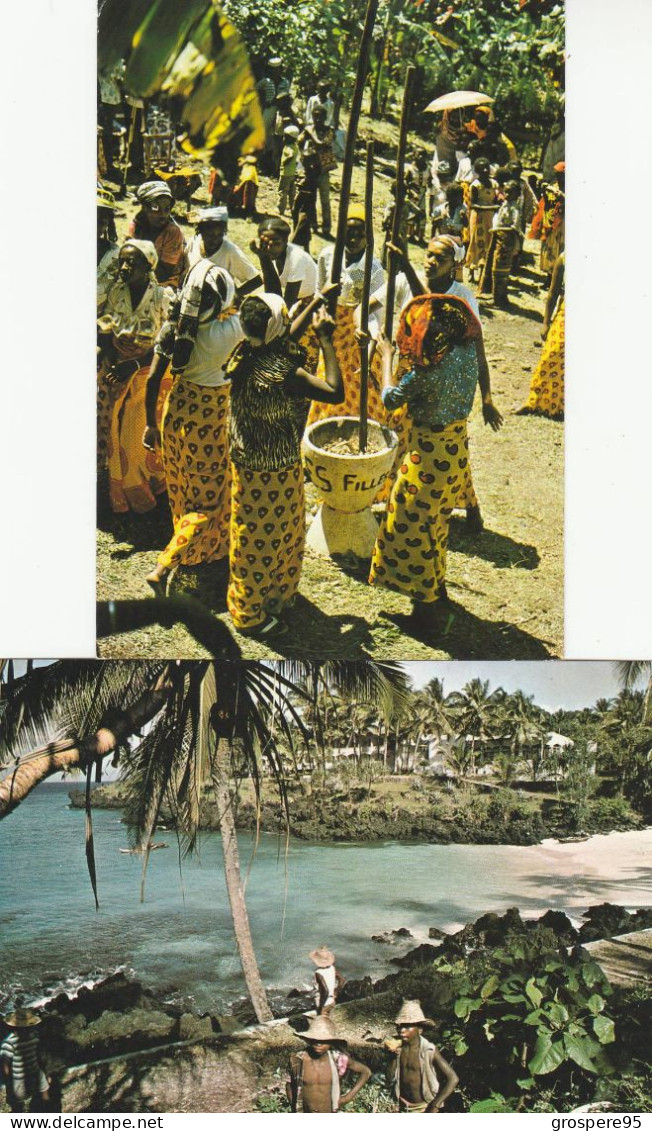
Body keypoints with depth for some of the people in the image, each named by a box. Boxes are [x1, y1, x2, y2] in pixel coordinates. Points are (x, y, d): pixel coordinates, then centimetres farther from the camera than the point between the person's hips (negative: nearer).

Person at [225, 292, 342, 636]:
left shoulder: (243, 355, -6)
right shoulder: (282, 373, -30)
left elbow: (286, 337, 12)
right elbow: (334, 391, -32)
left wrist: (317, 301, 17)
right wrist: (325, 340, -23)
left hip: (247, 464, 8)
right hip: (273, 474, -8)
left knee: (255, 535, 25)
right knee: (264, 540, 11)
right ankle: (252, 616, 29)